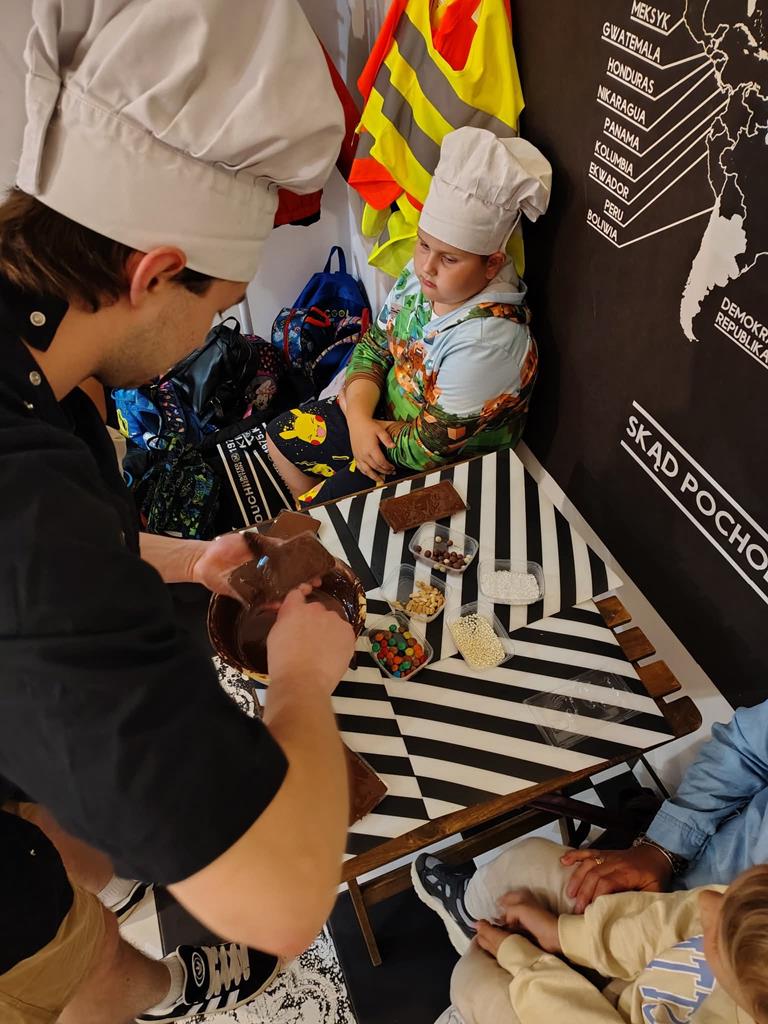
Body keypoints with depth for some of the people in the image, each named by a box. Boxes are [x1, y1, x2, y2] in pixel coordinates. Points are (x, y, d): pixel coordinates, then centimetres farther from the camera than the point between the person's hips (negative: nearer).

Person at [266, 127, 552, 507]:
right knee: (282, 434, 16)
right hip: (390, 413, 8)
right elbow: (373, 347, 2)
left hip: (445, 471, -8)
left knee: (311, 513, -10)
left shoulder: (487, 340, -34)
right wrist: (359, 418, -17)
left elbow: (429, 449, -29)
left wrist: (348, 407, -14)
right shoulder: (419, 276, -10)